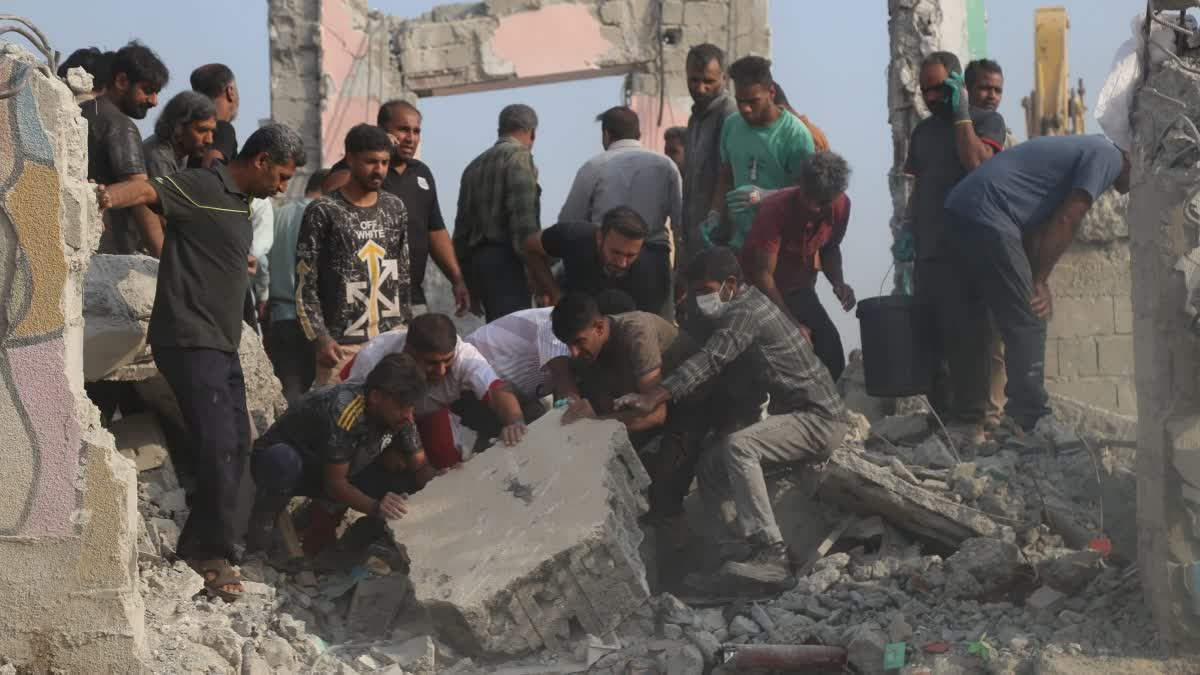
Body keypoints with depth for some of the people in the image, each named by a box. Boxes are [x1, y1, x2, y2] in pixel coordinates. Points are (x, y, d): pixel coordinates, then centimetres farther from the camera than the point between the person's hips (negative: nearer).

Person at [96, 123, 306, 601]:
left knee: (235, 445, 13)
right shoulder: (203, 188, -12)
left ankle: (200, 546, 23)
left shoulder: (241, 204, 17)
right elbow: (150, 191, -29)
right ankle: (212, 553, -2)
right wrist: (107, 196, -47)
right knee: (218, 447, -12)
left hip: (221, 343, 10)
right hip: (189, 341, -10)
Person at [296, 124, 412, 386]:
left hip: (391, 337, 4)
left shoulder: (395, 208, 13)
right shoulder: (324, 212, -1)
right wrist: (320, 338, -10)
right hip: (343, 343, -4)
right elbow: (305, 284, -2)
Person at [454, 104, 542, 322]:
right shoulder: (519, 156, -3)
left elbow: (462, 225, 19)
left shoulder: (475, 165, 21)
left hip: (477, 259, 8)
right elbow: (524, 217, -15)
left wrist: (468, 284, 21)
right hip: (506, 261, -8)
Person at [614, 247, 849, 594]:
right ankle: (731, 556, -2)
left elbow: (710, 360, -30)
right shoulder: (746, 307, 16)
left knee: (737, 447, -33)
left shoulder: (746, 311, -16)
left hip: (820, 419, -11)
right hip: (794, 413, 11)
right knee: (710, 465, 4)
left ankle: (770, 558, -40)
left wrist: (654, 396, -40)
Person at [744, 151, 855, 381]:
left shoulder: (841, 206, -13)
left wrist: (838, 283, -13)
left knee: (829, 348, -6)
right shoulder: (776, 208, -29)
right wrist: (792, 325, -33)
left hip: (800, 292, 5)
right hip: (765, 292, -5)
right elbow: (763, 274, -27)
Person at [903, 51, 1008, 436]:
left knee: (966, 336, -10)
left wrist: (961, 115, -10)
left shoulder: (985, 121, 2)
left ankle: (970, 418, -6)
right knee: (934, 337, 4)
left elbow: (976, 162, -17)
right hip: (928, 251, 6)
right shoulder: (923, 131, 21)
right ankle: (942, 413, 9)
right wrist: (908, 228, 11)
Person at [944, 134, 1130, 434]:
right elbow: (1066, 222, -9)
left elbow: (1039, 227, 20)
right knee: (1027, 325, -7)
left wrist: (1039, 282, 10)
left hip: (962, 210, 10)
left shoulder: (1086, 149, 27)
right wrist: (1041, 280, -2)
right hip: (988, 216, -10)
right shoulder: (1107, 156, -2)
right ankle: (1034, 425, -6)